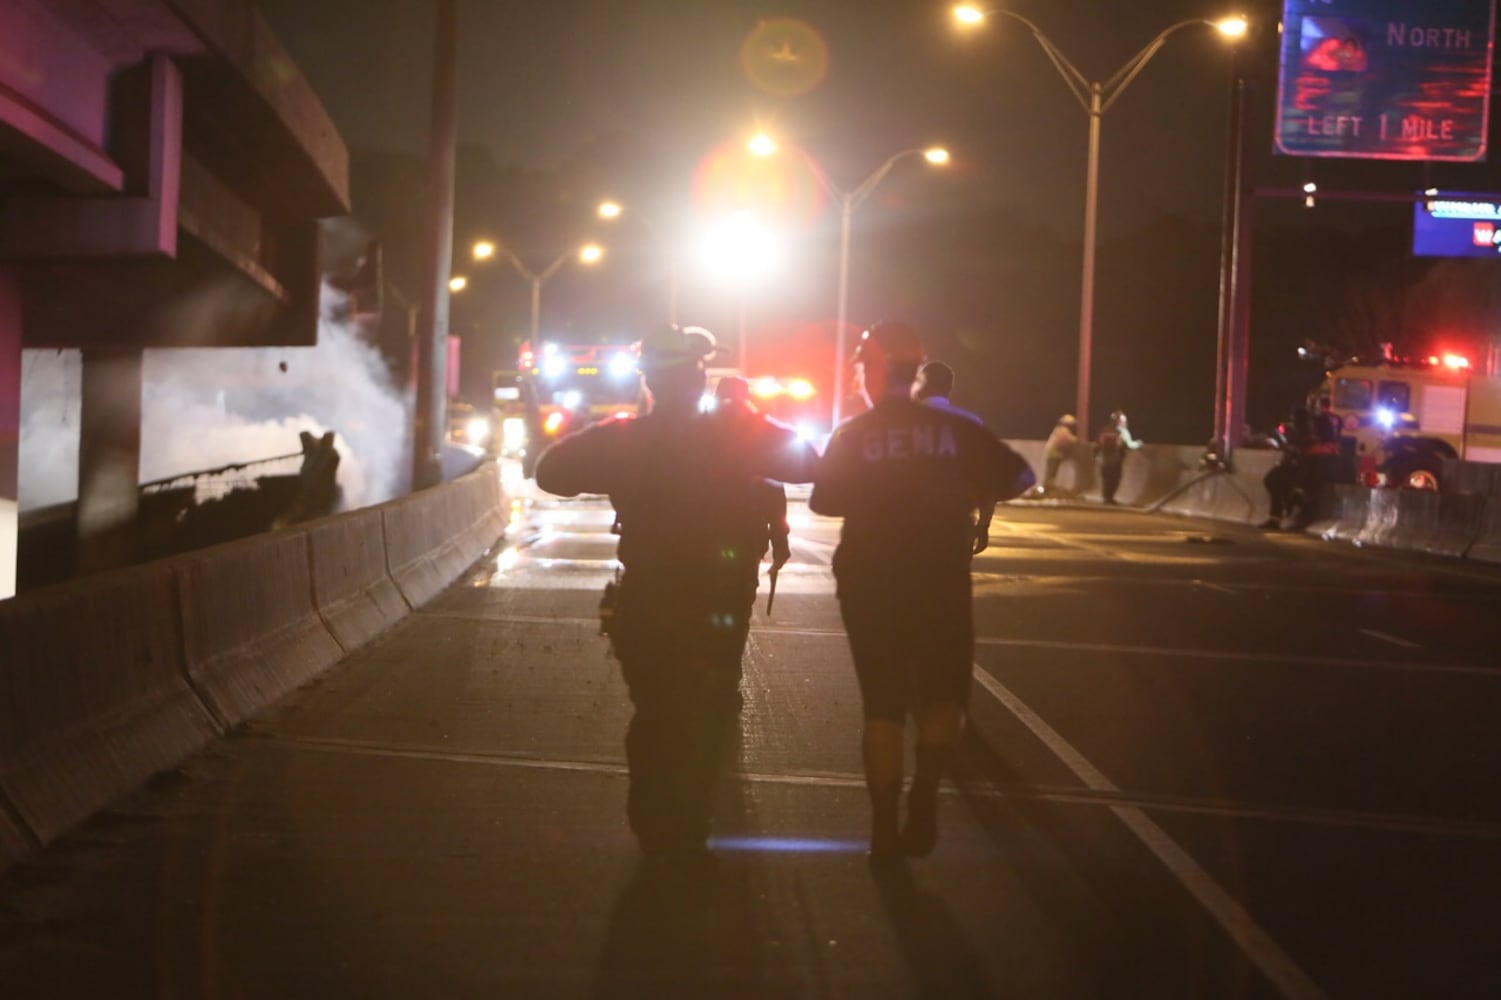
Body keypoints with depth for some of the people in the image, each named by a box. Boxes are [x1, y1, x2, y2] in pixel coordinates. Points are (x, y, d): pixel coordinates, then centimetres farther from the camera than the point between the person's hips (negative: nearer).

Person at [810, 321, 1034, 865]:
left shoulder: (852, 435, -3)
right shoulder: (954, 429, -2)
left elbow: (823, 500, -2)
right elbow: (1019, 476, -2)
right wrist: (971, 496, 15)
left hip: (871, 585, 0)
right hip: (941, 582, 0)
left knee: (883, 704, 9)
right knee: (944, 696, 14)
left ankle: (885, 828, 9)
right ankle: (923, 796, -6)